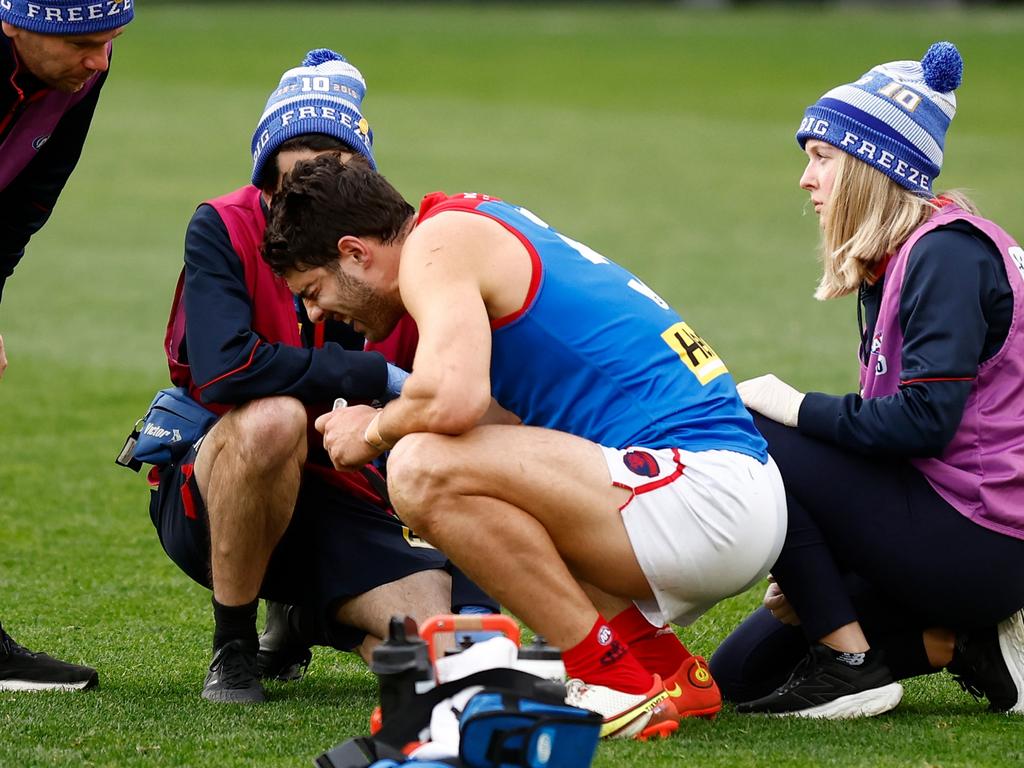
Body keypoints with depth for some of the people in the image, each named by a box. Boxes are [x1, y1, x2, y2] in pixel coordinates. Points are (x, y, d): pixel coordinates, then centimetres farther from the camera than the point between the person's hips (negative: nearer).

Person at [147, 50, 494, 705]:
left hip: (344, 498, 4)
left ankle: (302, 618, 17)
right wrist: (379, 378, -24)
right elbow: (224, 370, -27)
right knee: (274, 416, -38)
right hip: (205, 498, -4)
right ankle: (233, 645, -16)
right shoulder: (225, 229, -11)